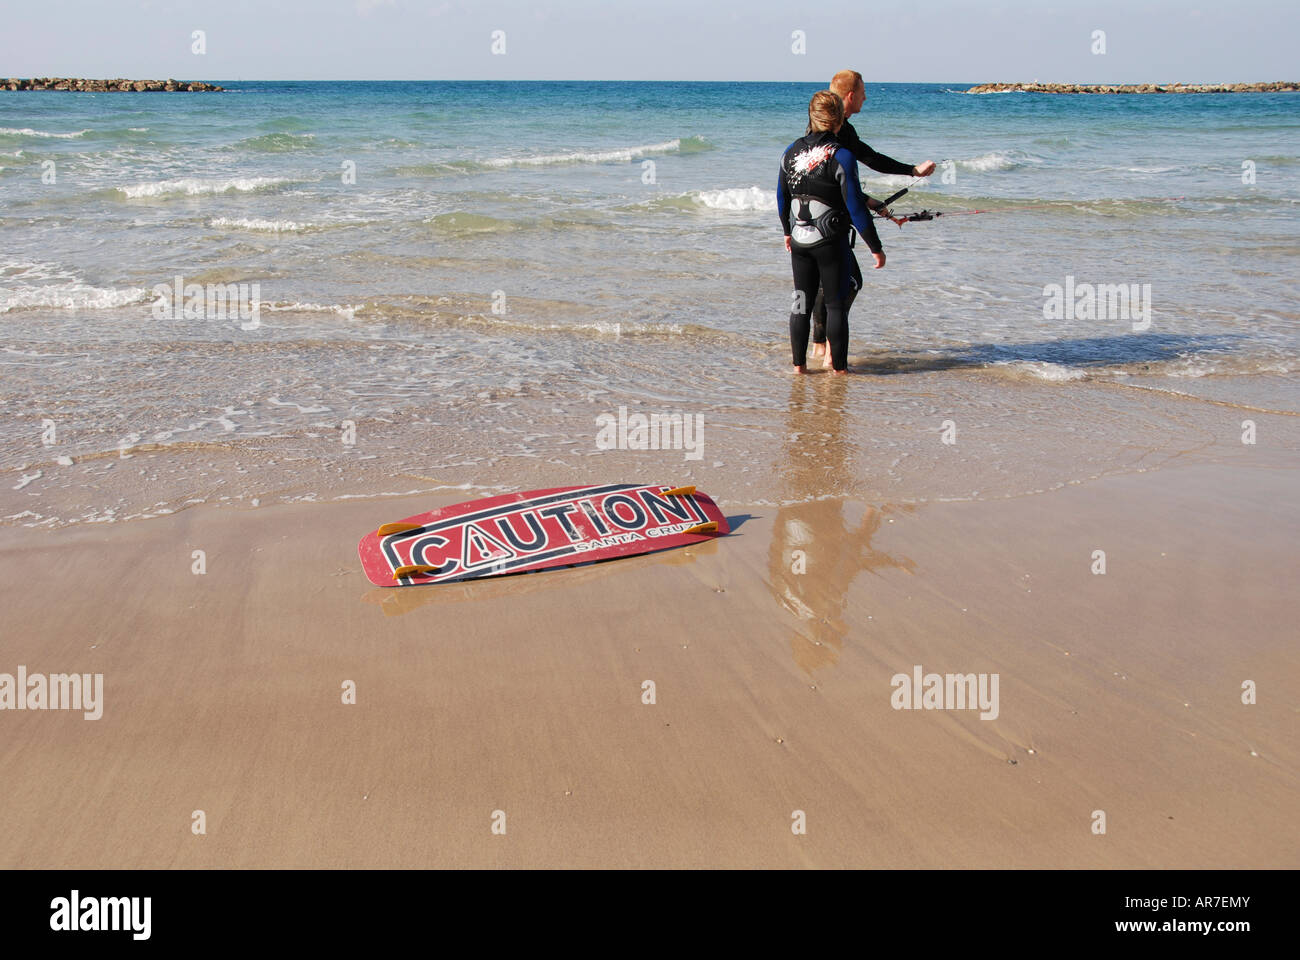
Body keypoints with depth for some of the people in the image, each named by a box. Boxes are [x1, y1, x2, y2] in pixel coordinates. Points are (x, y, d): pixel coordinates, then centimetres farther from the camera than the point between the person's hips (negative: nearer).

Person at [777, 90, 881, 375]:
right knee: (836, 305, 6)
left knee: (801, 302, 14)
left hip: (799, 242, 5)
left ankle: (798, 363, 17)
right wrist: (875, 247, -8)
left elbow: (782, 198, 12)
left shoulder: (791, 152, 1)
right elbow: (856, 208, -15)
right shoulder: (840, 156, -15)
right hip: (831, 243, -5)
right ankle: (839, 366, 11)